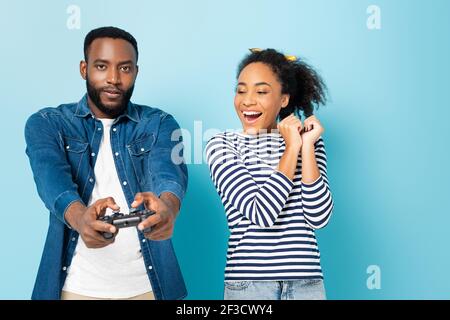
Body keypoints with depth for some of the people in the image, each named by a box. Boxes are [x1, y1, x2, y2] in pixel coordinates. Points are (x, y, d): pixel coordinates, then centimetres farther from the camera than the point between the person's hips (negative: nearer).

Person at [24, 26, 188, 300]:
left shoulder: (159, 125, 2)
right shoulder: (47, 124, 0)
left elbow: (170, 172, -18)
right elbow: (51, 178, -18)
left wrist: (168, 206, -42)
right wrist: (80, 217, -40)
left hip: (146, 285, 1)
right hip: (76, 286, 0)